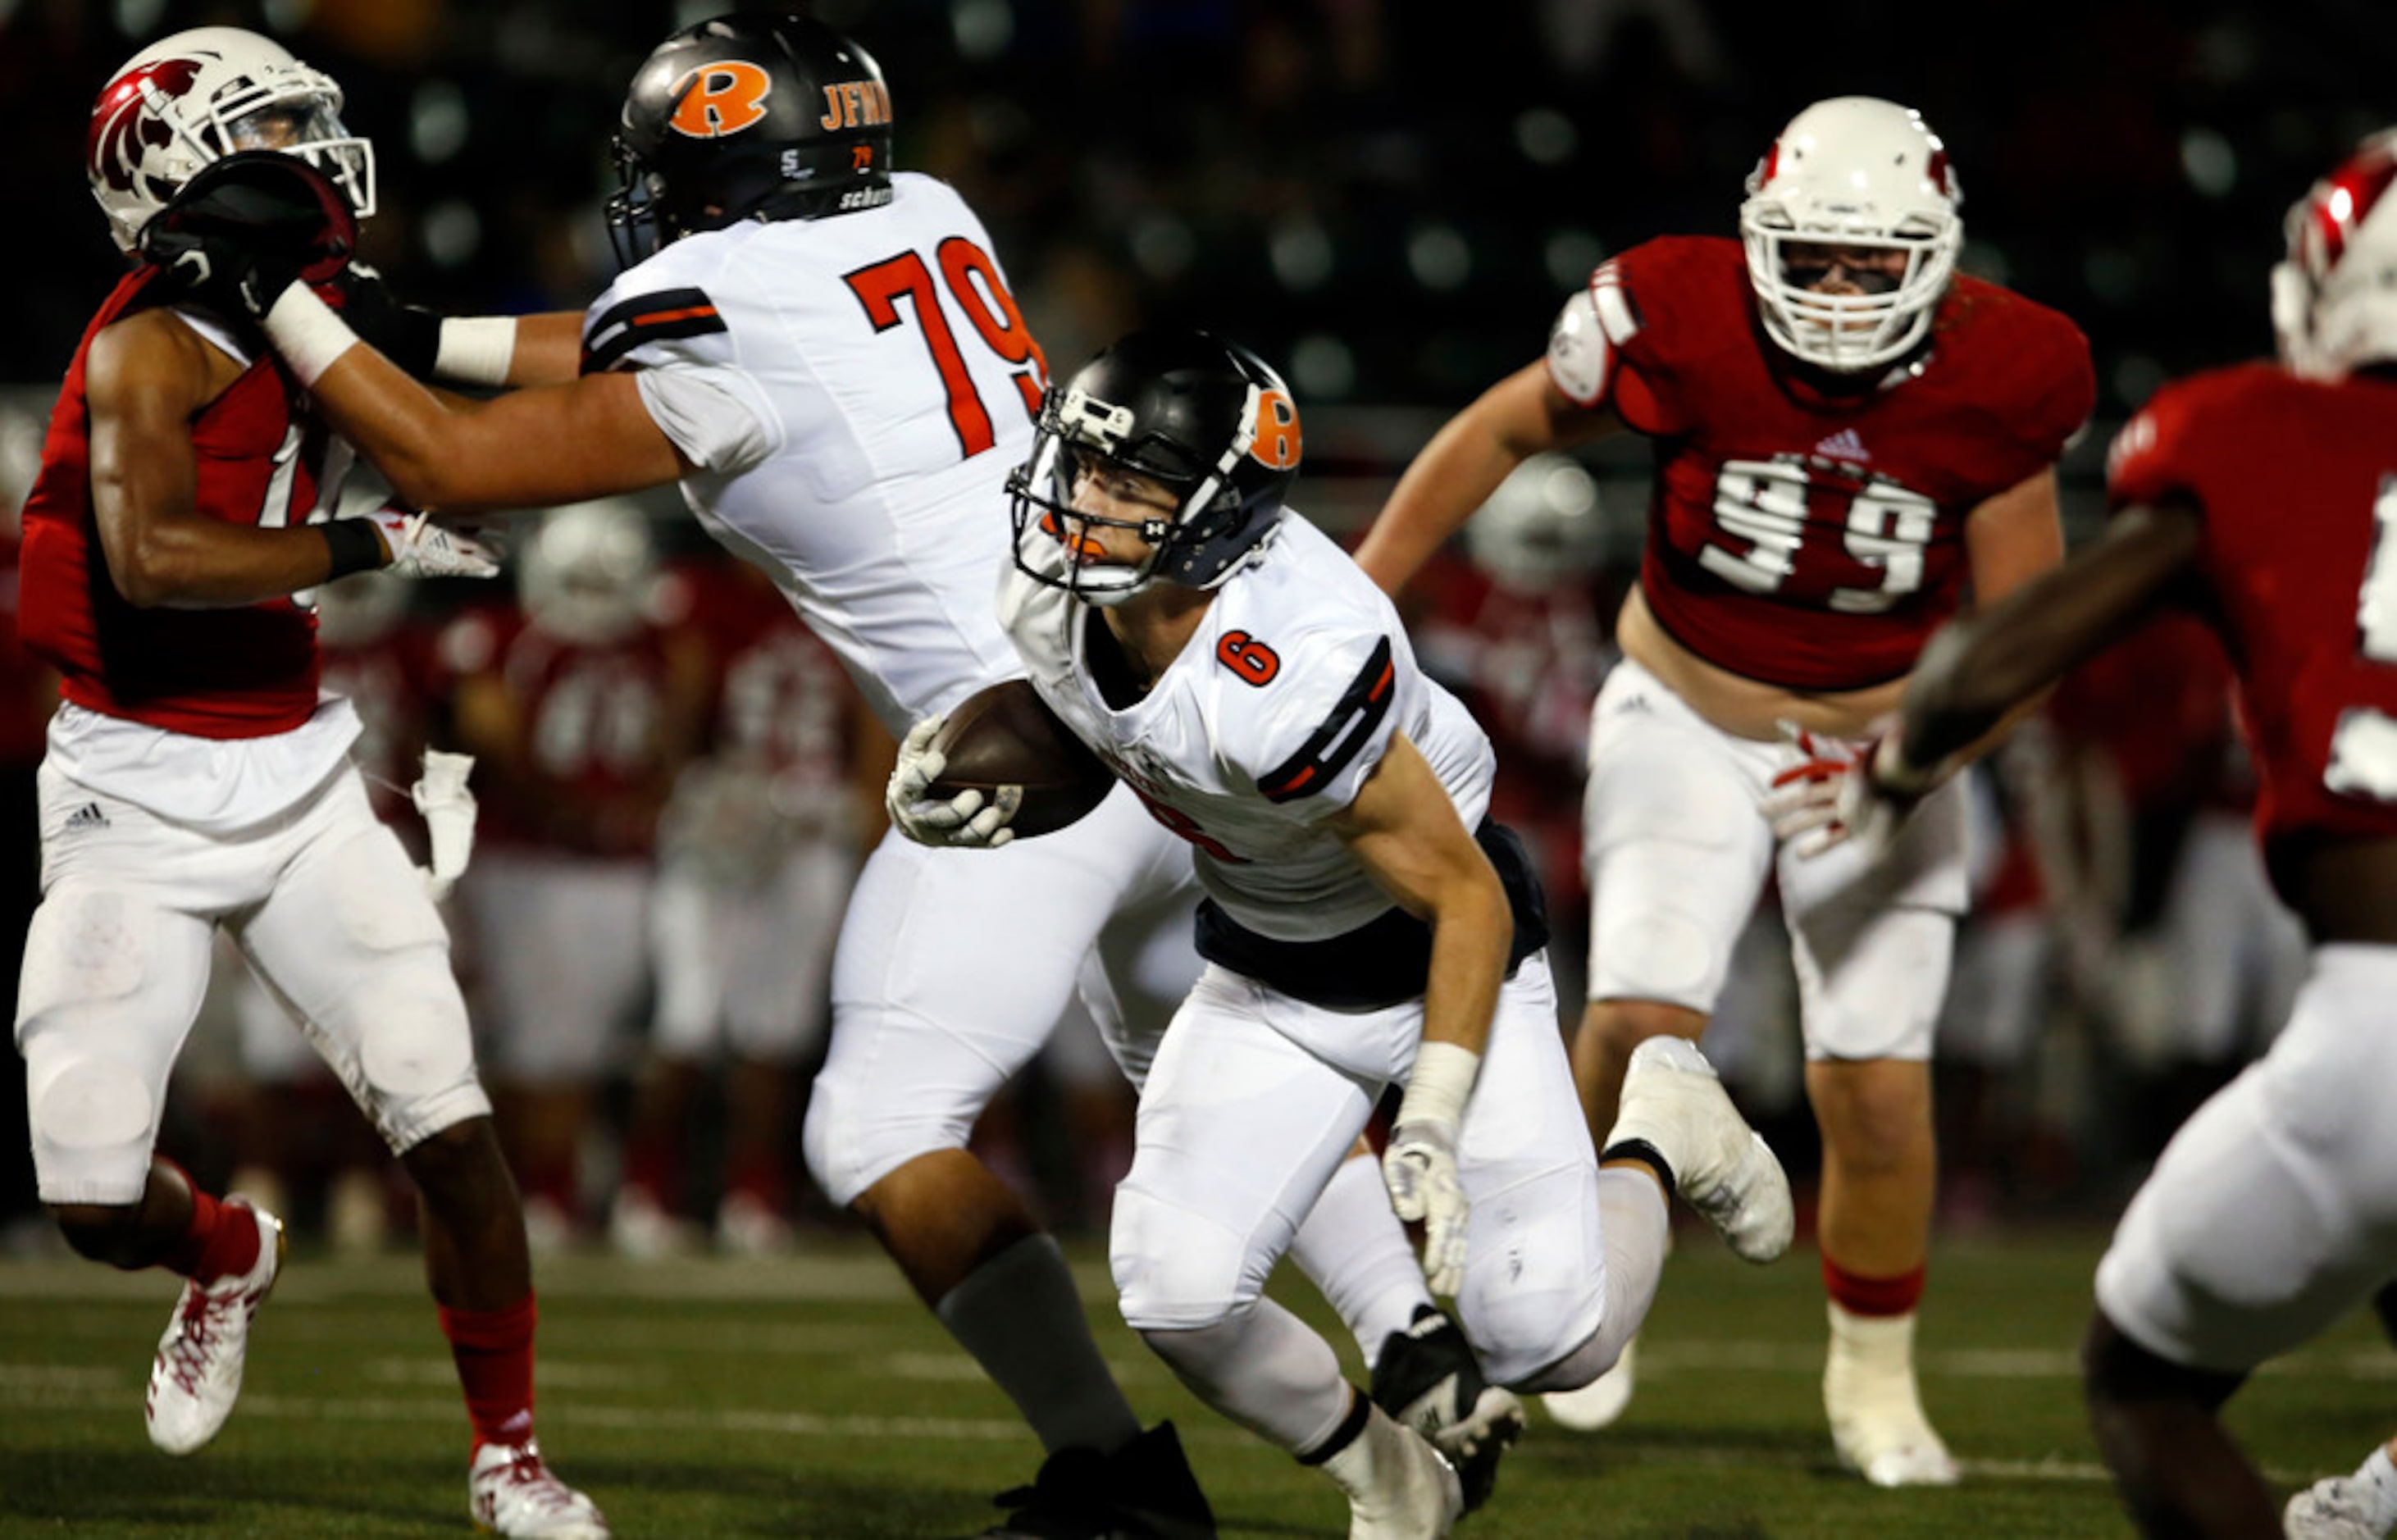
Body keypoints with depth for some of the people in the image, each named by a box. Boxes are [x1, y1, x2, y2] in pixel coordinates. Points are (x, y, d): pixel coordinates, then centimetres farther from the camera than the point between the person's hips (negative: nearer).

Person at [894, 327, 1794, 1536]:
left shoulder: (1288, 686, -39)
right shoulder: (1052, 597, -18)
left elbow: (1469, 901, -26)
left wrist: (1432, 1128, -27)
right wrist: (934, 791, -12)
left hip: (1441, 950, -6)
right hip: (1264, 975, 6)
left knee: (1552, 1346, -7)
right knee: (1178, 1296, -13)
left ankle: (1662, 1131, 26)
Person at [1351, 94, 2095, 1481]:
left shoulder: (2003, 380, -19)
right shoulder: (1681, 322, -22)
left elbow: (2020, 622, -8)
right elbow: (1504, 432, -5)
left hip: (1884, 732, 1)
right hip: (1691, 719, -1)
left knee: (1877, 1079, -6)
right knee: (1645, 1016, -20)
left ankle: (1875, 1379, 18)